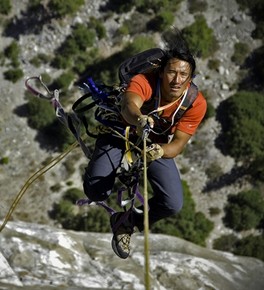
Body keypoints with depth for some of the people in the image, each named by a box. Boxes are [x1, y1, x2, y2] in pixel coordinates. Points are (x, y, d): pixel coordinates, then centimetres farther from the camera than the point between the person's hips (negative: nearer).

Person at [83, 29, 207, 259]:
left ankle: (131, 221, 15)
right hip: (121, 134, -2)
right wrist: (140, 120, -77)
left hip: (158, 146, 2)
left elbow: (179, 144, -25)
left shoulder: (196, 104, -24)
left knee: (173, 204, -17)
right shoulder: (144, 82, -33)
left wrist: (159, 151, -48)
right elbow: (128, 106, -53)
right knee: (96, 190, -24)